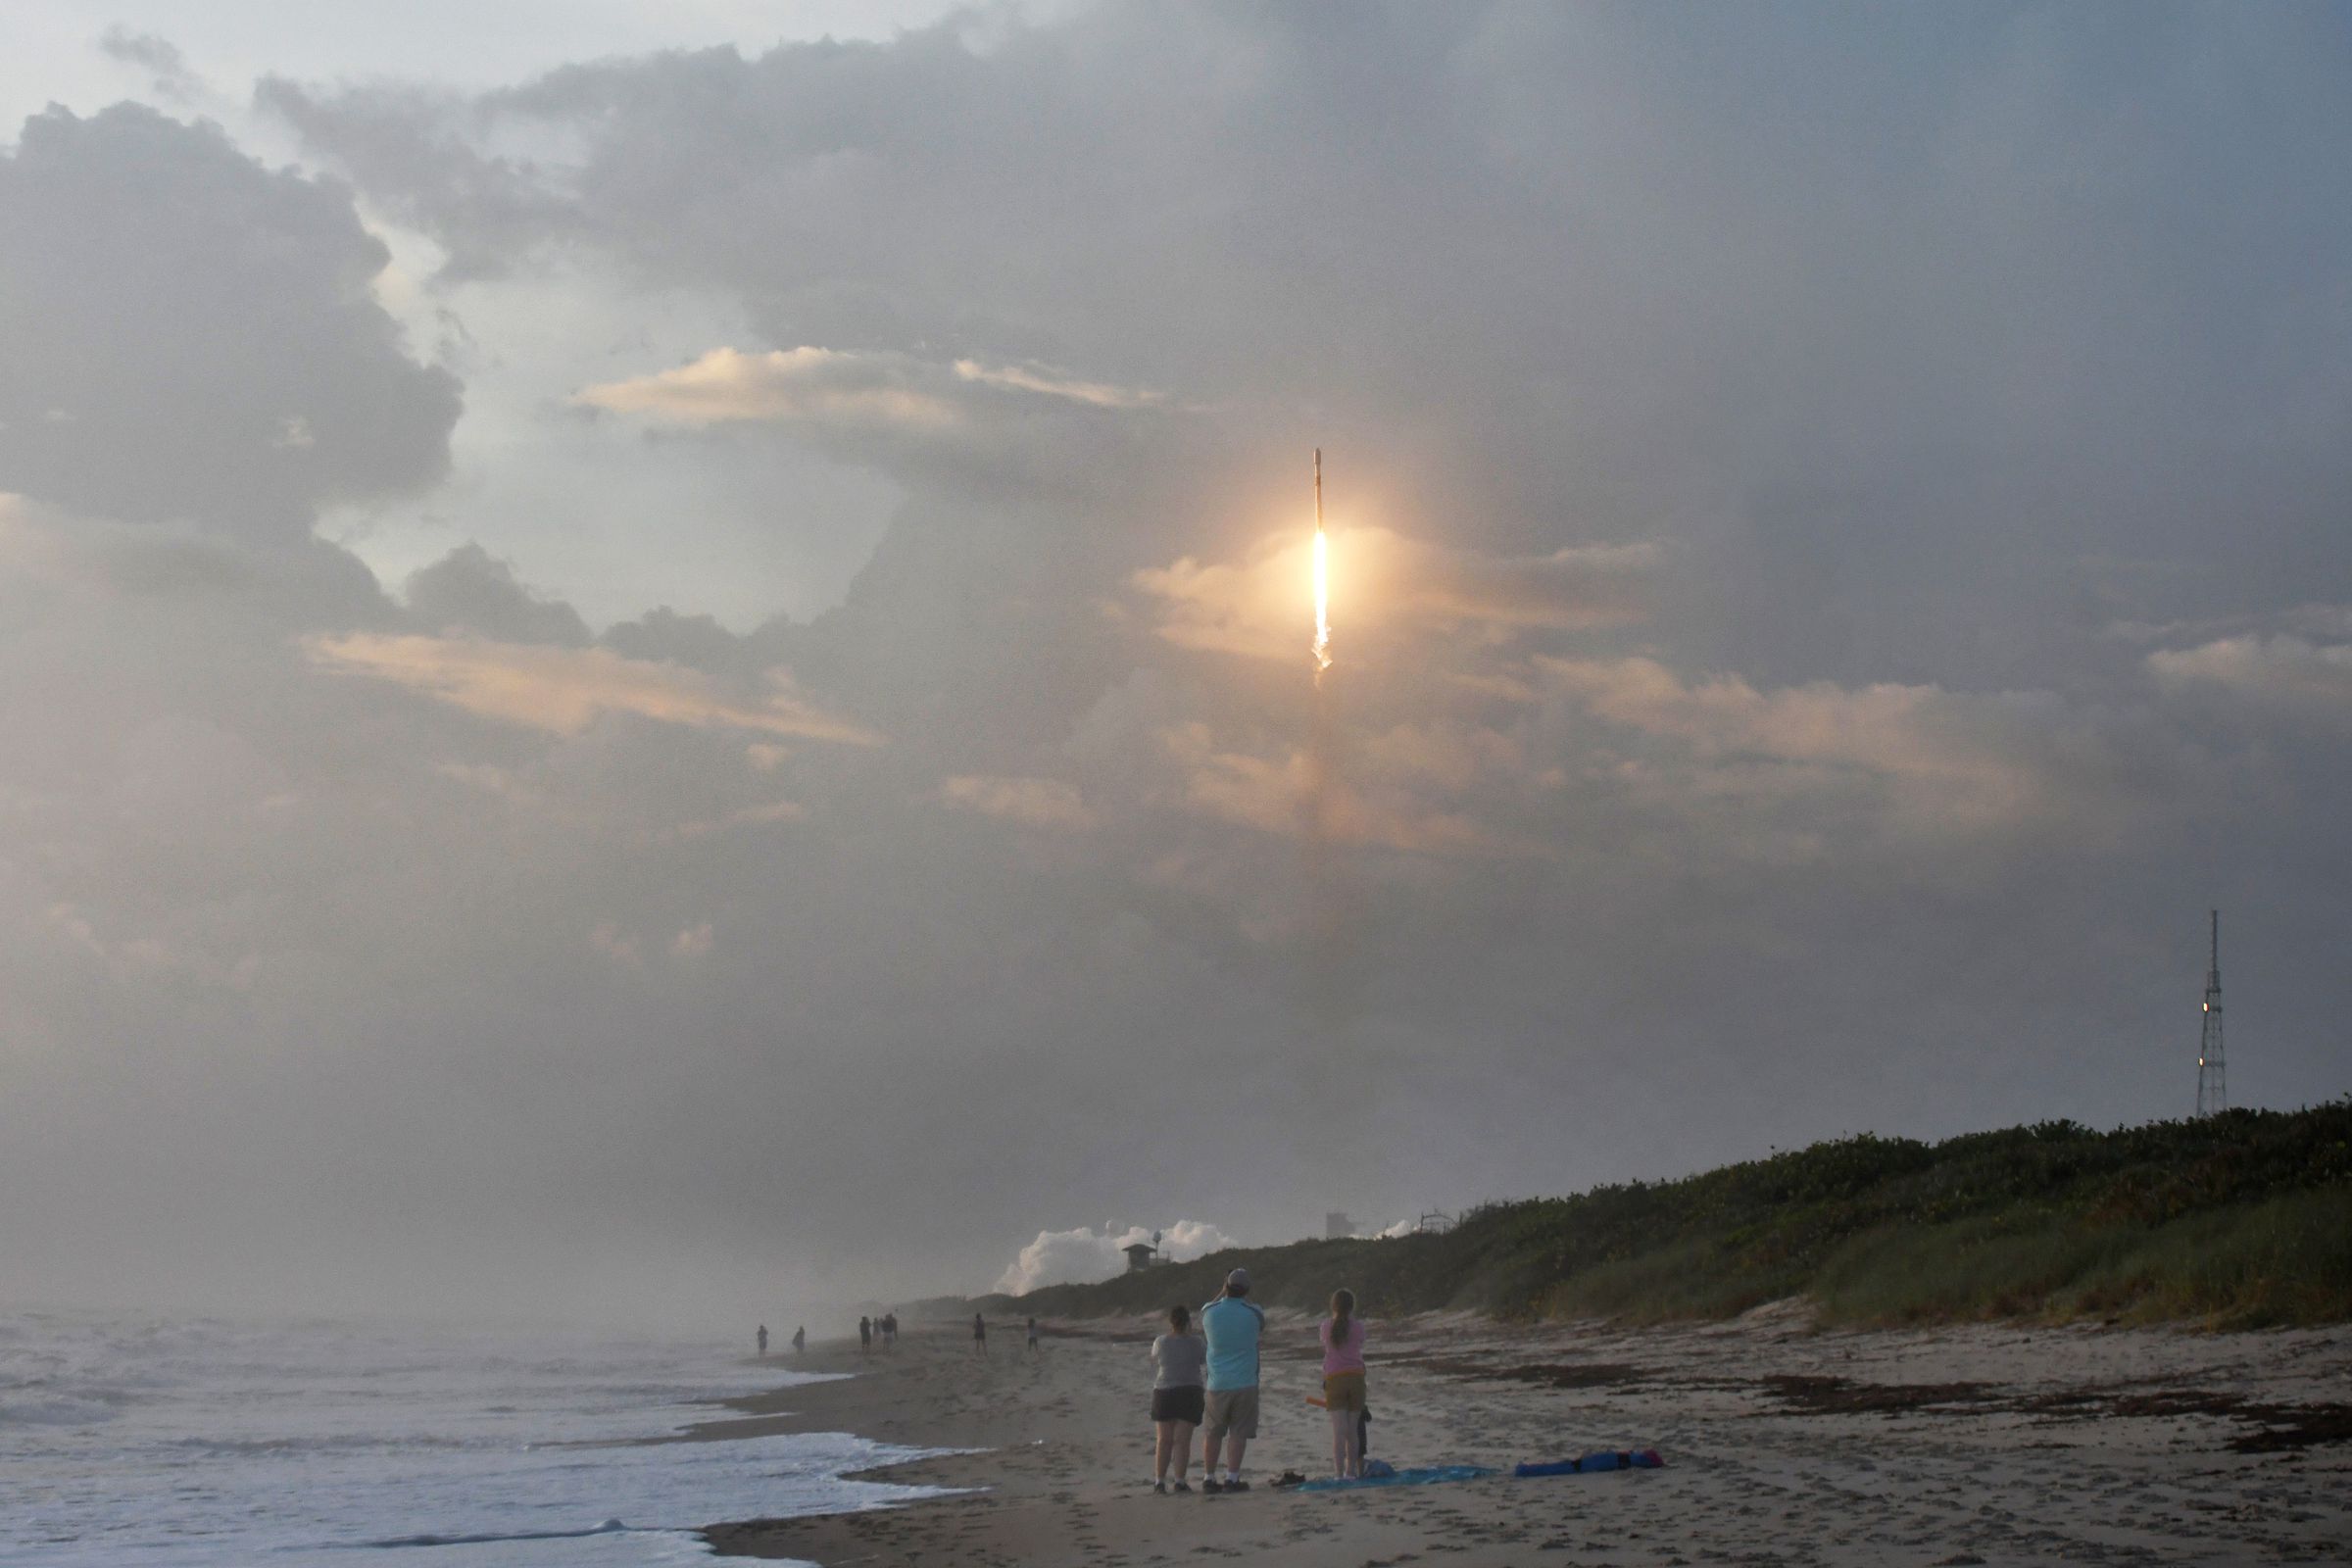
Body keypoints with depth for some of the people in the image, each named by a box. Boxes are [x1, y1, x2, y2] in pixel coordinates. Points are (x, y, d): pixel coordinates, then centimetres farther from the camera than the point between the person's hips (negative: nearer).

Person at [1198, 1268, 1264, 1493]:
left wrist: (1223, 1293, 21)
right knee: (1238, 1433, 1)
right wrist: (1245, 1297, 18)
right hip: (1245, 1383, -2)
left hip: (1216, 1384, 2)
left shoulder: (1209, 1311, -5)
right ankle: (1232, 1478, -3)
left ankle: (1209, 1478, 13)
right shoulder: (1253, 1313, -9)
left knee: (1213, 1434, 12)